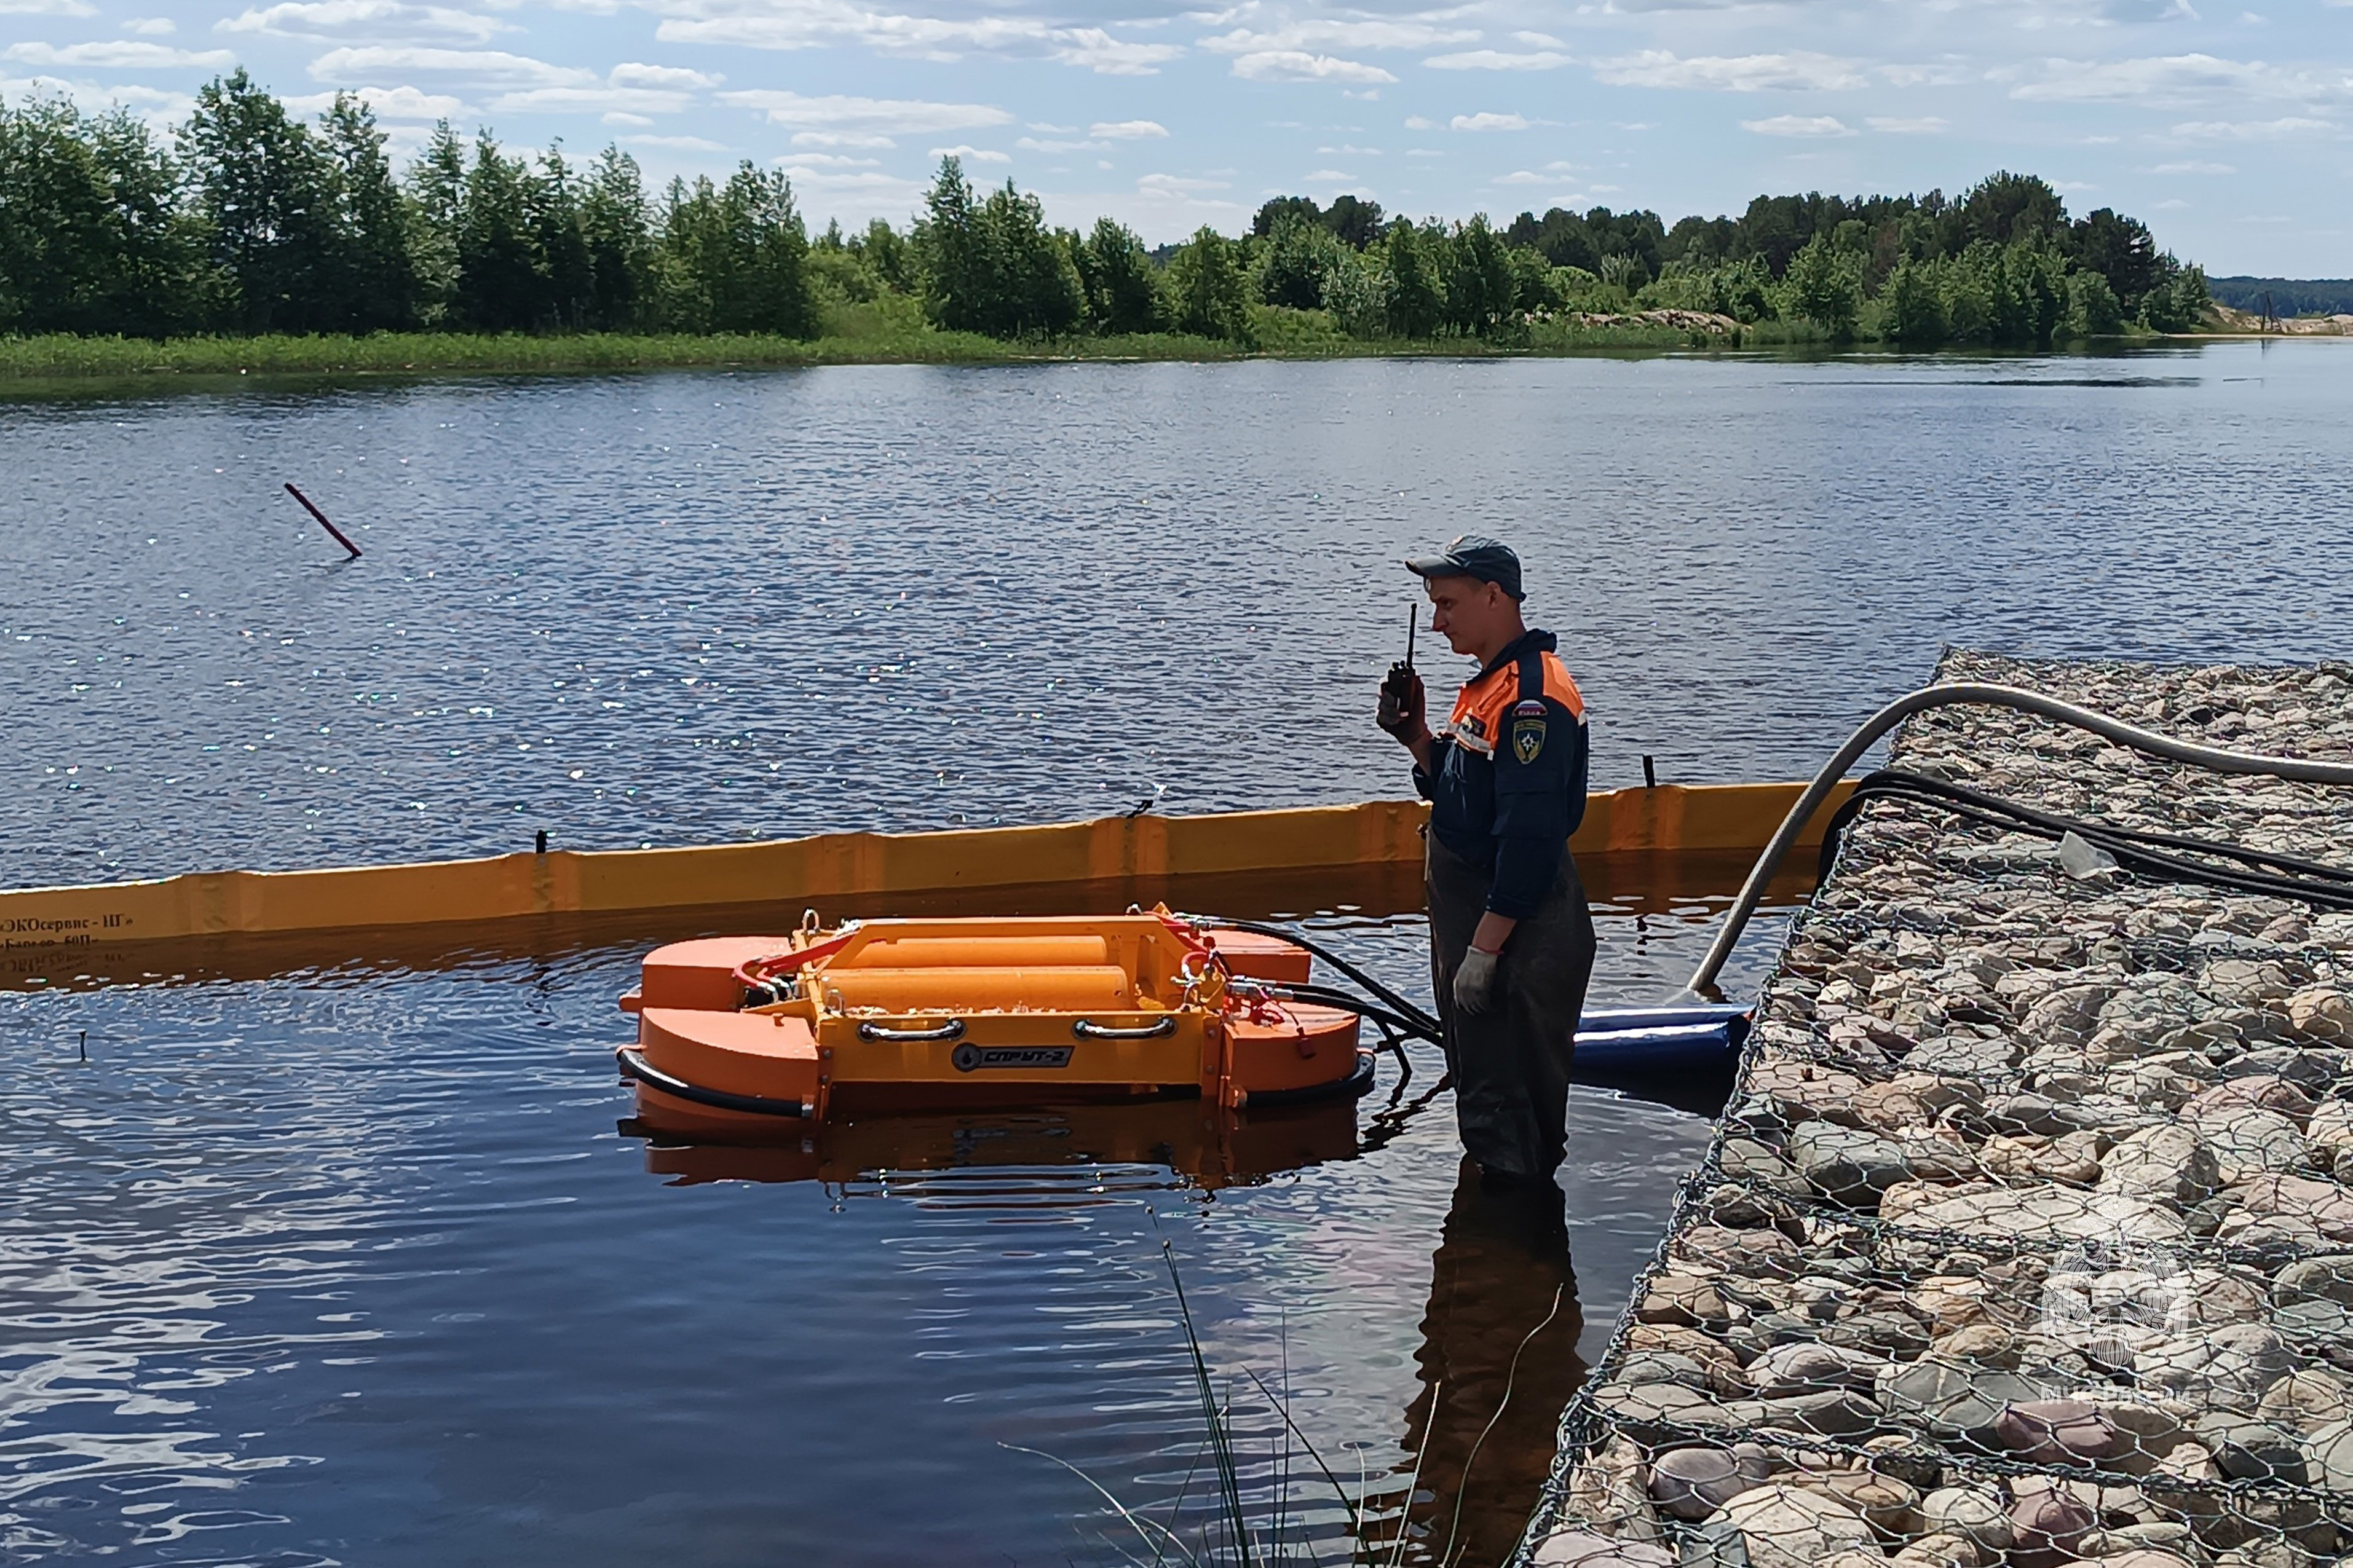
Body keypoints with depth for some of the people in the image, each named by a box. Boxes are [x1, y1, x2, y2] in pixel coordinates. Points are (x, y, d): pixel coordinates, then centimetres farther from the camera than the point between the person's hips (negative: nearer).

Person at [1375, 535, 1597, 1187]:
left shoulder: (1533, 696, -21)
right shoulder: (1488, 684, 12)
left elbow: (1530, 836, -26)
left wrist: (1484, 948, -25)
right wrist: (1415, 735, 3)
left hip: (1518, 928, -11)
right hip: (1470, 914, 11)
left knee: (1508, 1094, -2)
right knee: (1478, 1077, 21)